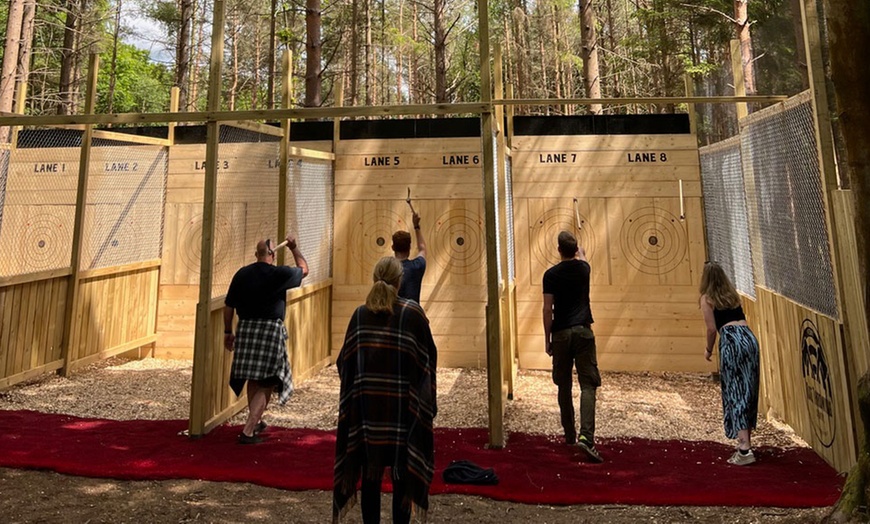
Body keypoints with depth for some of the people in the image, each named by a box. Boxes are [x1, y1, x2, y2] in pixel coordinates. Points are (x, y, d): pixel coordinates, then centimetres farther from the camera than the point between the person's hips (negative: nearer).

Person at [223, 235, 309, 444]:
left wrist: (228, 331, 18)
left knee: (253, 381, 20)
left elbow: (228, 306, 8)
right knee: (265, 384, 4)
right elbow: (304, 269, 14)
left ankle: (256, 422, 36)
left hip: (245, 329, 5)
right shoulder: (280, 274, -6)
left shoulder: (242, 274, 5)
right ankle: (248, 431, -1)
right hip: (270, 330, -5)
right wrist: (294, 248, 25)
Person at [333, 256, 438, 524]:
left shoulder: (360, 314, -2)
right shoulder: (413, 312, -8)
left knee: (370, 473, 13)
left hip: (366, 404, 2)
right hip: (403, 406, -2)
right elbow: (429, 355, -4)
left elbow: (344, 361, 1)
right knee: (402, 472, 11)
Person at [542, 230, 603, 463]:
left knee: (564, 386, 12)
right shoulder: (583, 268, 5)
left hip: (561, 334, 0)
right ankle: (586, 436, -15)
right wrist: (581, 253, 56)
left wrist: (547, 339, 3)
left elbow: (548, 310, -5)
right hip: (583, 331, 1)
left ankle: (570, 435, 22)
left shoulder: (551, 274, -3)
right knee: (588, 384, -2)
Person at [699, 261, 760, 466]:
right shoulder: (732, 293, 21)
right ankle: (746, 441, 22)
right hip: (749, 337, 7)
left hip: (731, 341, -6)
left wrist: (708, 349, 14)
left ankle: (744, 448, -9)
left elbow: (712, 328, -1)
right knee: (749, 392, 12)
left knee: (734, 394, -4)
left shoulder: (707, 298, 3)